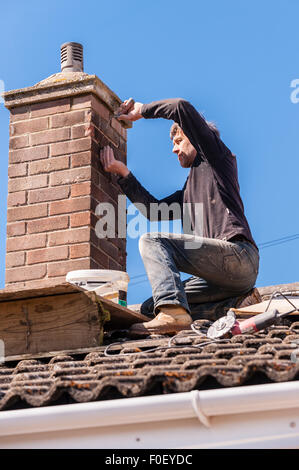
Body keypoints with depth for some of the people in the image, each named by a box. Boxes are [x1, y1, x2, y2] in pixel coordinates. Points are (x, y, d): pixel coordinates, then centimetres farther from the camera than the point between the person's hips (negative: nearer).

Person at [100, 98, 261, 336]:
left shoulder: (217, 156, 9)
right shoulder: (189, 191, 32)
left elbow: (183, 107, -3)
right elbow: (155, 210, 21)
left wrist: (142, 110, 9)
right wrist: (123, 173, 18)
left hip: (237, 254, -9)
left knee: (152, 241, -17)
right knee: (150, 306, 7)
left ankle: (173, 311, -37)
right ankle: (239, 300, -1)